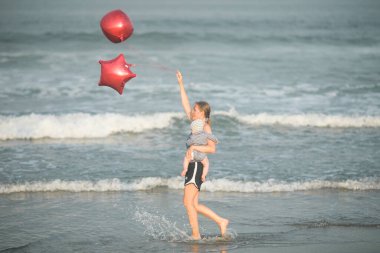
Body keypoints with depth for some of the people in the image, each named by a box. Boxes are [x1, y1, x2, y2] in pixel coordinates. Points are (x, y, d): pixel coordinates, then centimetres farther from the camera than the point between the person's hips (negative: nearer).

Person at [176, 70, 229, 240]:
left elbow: (212, 148, -20)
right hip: (191, 167, 9)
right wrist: (181, 85, 19)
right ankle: (221, 221, 15)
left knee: (188, 203, -12)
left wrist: (194, 147, -24)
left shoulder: (205, 128, -9)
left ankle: (196, 235, -10)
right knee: (194, 205, 9)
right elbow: (185, 105, 20)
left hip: (197, 167, -9)